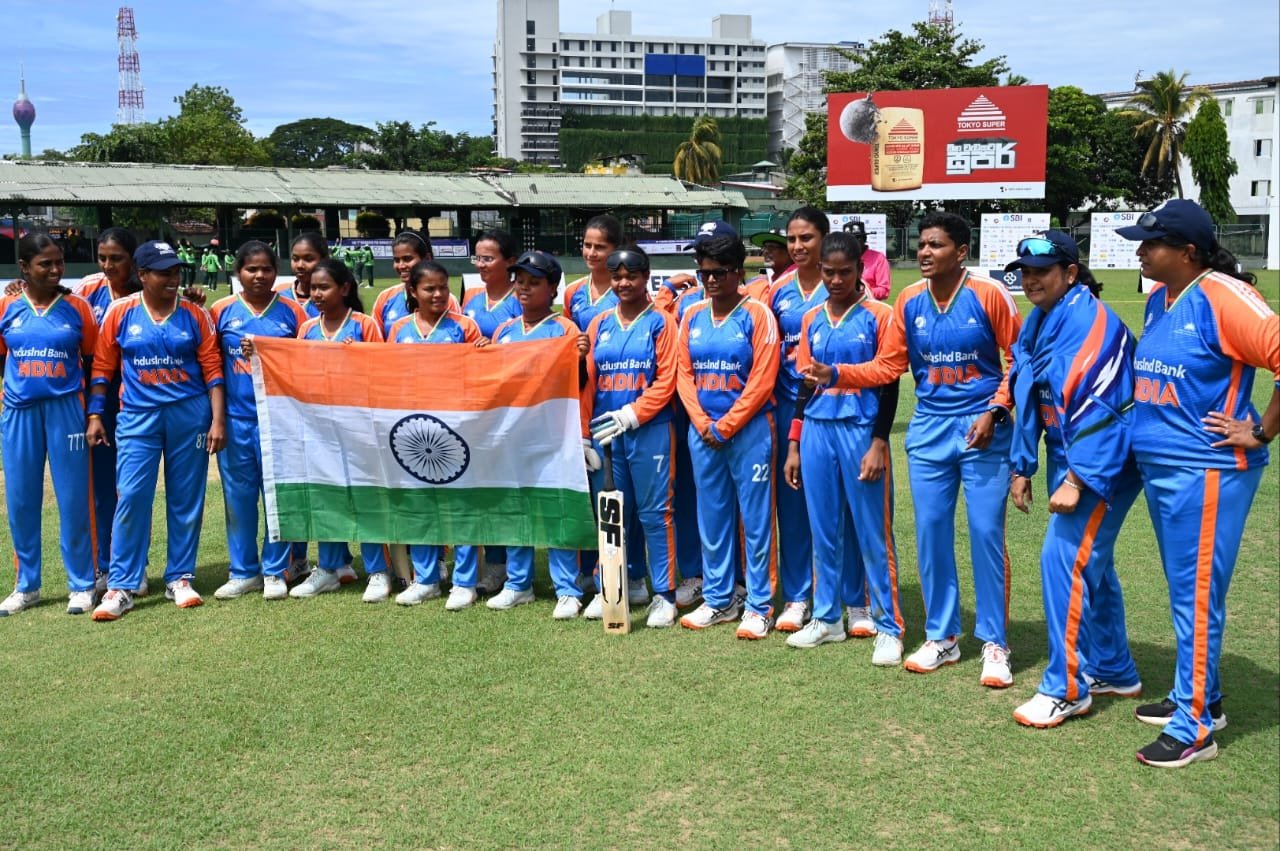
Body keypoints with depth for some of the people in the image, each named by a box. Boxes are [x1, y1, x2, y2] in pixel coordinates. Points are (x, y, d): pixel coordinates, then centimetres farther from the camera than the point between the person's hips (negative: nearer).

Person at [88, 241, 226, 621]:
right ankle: (121, 586, 3)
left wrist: (218, 419, -5)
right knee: (130, 498, -5)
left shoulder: (194, 314, 1)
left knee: (186, 500, 6)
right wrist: (94, 415, 2)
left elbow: (212, 369, 1)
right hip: (138, 417, 0)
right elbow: (102, 367, 6)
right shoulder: (119, 312, 1)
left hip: (190, 416, 1)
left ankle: (179, 578, 18)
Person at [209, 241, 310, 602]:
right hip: (236, 418, 1)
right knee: (238, 496, 8)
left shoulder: (291, 311, 3)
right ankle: (243, 572, 21)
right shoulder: (221, 311, 4)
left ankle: (275, 572, 16)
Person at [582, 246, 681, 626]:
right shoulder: (599, 324, 12)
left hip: (650, 431, -4)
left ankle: (664, 594, 6)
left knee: (654, 512, -1)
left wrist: (631, 415, -16)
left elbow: (666, 381, -7)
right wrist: (584, 434, 8)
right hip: (605, 433, 4)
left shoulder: (660, 322, 0)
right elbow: (588, 381, 11)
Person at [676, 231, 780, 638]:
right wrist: (703, 424, -5)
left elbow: (761, 381, -11)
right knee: (711, 518, 11)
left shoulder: (757, 315, -7)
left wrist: (725, 426, -11)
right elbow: (684, 375, 8)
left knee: (755, 519, 0)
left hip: (749, 430, -5)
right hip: (702, 432, 5)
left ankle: (758, 606, 9)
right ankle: (718, 600, 23)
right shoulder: (692, 317, 8)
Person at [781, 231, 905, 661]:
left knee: (872, 533, 0)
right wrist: (794, 445, 11)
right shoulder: (811, 320, 11)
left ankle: (888, 625, 8)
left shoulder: (878, 316, -3)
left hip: (861, 432, -4)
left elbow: (889, 385, -5)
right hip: (817, 432, 5)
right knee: (825, 530, 11)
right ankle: (828, 616, 22)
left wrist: (878, 443, -12)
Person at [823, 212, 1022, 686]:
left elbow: (1019, 359, -3)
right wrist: (838, 373, -10)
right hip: (929, 430, 4)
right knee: (931, 532, 8)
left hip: (982, 429, -4)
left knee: (986, 533, -2)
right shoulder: (909, 301, 3)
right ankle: (941, 637, 22)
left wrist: (995, 411, -11)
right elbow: (888, 365, 4)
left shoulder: (989, 295, -9)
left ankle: (994, 644, 10)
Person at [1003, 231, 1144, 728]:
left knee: (1064, 560, -11)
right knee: (1090, 564, 16)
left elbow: (1098, 406, -24)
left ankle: (1066, 690, 0)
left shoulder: (1092, 323, -18)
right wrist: (1022, 468, 13)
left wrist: (1076, 481, -27)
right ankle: (1114, 672, 31)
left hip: (1102, 463, -9)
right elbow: (1029, 399, 14)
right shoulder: (1036, 323, 9)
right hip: (1067, 460, 9)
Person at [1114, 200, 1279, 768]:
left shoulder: (1224, 298, -16)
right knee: (1184, 591, 18)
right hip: (1157, 466, 9)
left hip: (1205, 471, -9)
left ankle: (1194, 727, 6)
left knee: (1197, 595, -3)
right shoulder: (1158, 299, 10)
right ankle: (1199, 696, 32)